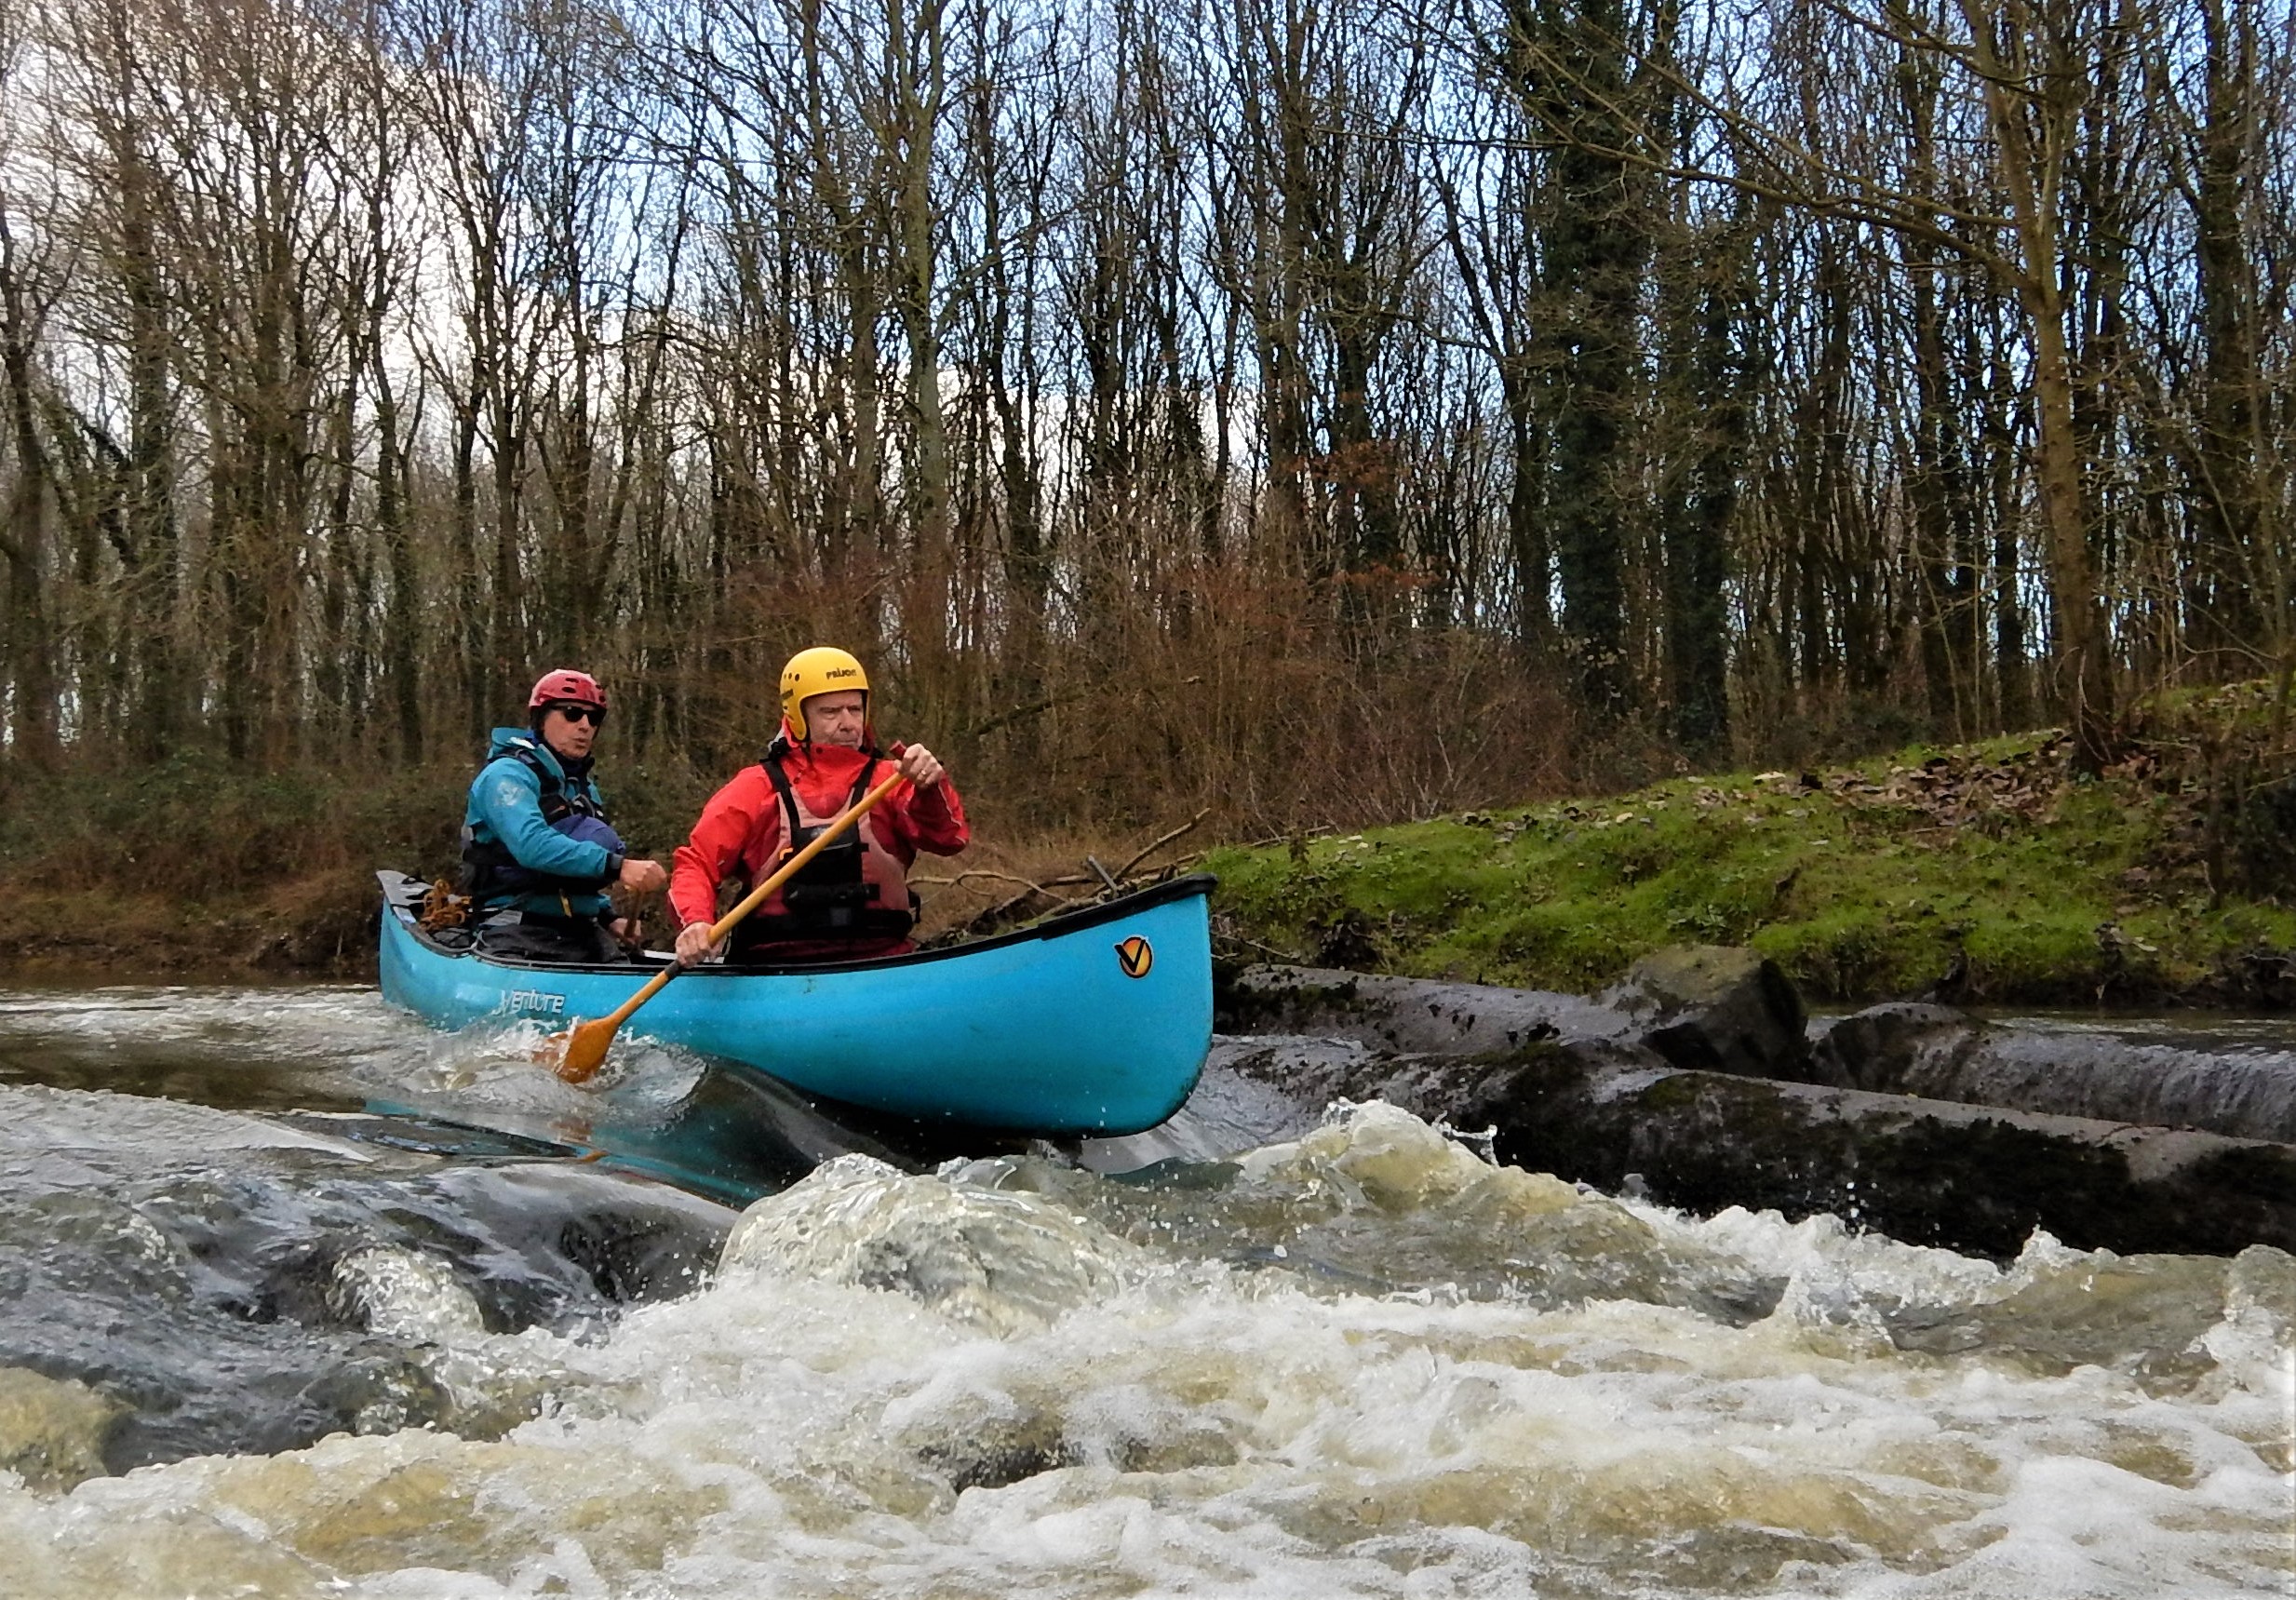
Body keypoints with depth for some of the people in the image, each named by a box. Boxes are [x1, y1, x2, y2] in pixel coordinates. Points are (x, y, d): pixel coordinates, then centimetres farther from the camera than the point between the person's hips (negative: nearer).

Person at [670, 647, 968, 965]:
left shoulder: (888, 780, 12)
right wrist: (695, 923, -13)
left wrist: (929, 788, -25)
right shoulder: (758, 788, 11)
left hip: (881, 965, 1)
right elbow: (696, 863, 8)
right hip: (777, 968, -1)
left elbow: (950, 838, -4)